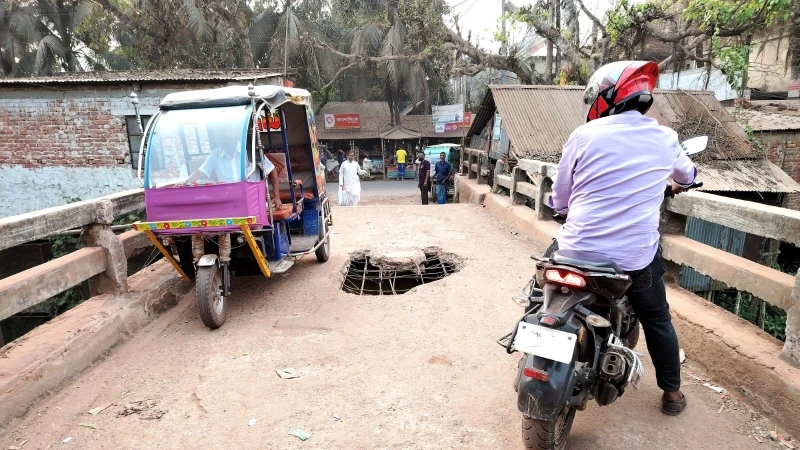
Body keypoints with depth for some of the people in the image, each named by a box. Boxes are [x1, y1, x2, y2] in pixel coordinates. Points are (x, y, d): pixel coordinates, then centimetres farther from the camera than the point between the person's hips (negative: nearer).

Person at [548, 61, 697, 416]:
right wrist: (679, 183, 50)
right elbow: (688, 175, 26)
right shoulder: (664, 138, 3)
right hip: (636, 259, 2)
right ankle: (672, 393, 40)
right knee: (657, 320, 26)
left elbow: (559, 199, 1)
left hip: (578, 251, -1)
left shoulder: (584, 136, -6)